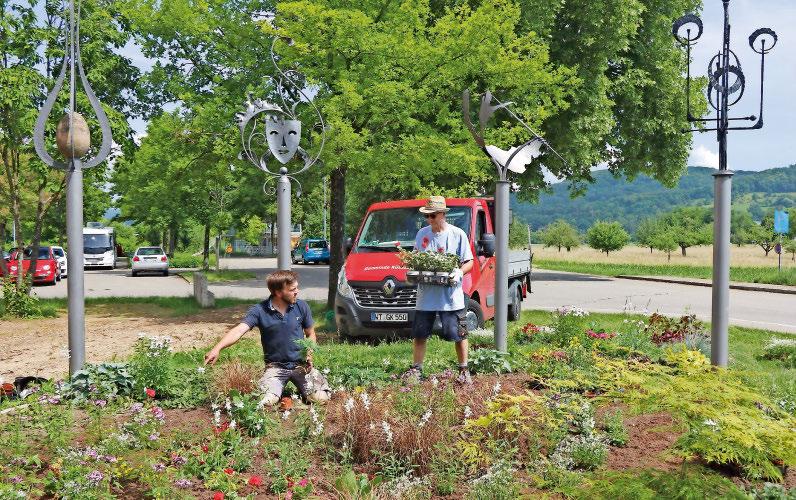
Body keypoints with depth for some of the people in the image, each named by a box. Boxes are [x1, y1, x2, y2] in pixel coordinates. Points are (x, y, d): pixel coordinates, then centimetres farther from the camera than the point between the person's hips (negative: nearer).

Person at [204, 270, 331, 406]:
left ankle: (301, 387, 16)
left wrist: (309, 353, -10)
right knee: (266, 401, -25)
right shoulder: (260, 311, -10)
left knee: (321, 397, -18)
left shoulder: (301, 306, -2)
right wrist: (216, 349, -39)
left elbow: (311, 334, 11)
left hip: (301, 364, 2)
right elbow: (239, 330, -23)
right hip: (275, 366, -1)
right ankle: (281, 386, 10)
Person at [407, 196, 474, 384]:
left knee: (458, 334, 1)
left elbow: (469, 262, 0)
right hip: (426, 293, 3)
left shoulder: (457, 234, -1)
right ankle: (416, 369, 19)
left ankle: (464, 371, 15)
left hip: (451, 295, -3)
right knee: (419, 334, 7)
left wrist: (459, 272, -19)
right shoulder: (422, 234, 10)